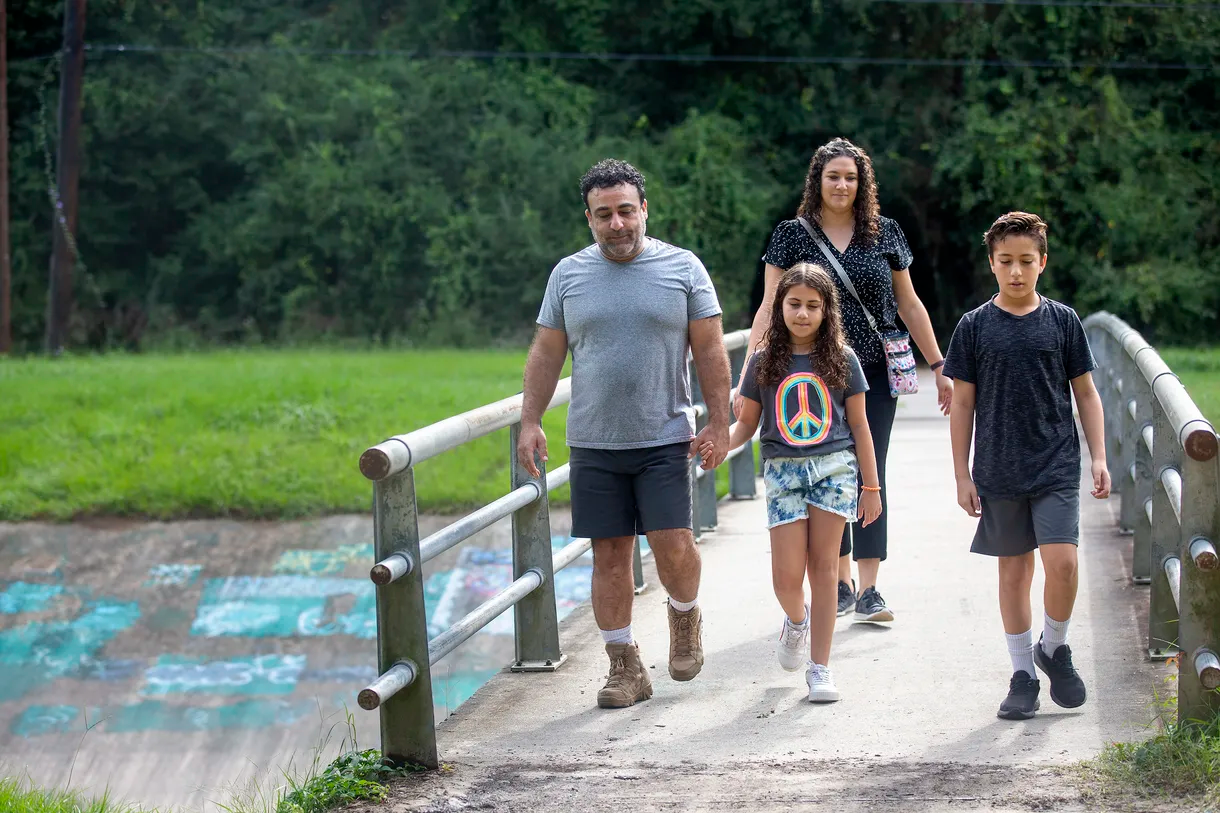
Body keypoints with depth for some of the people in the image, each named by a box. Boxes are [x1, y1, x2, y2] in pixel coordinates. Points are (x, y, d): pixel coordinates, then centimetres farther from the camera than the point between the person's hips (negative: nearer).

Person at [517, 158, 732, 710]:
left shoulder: (682, 268, 2)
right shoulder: (569, 275, 7)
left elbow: (710, 351, 2)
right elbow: (546, 354, 10)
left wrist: (719, 423, -4)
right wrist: (530, 421, 1)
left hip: (665, 438, -2)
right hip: (594, 442, 2)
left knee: (672, 545, -10)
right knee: (610, 555, 2)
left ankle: (685, 614, 21)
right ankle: (625, 667, 11)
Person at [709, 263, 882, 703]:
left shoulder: (842, 360, 3)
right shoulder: (763, 362, 4)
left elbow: (858, 424, 7)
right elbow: (746, 422, 9)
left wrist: (871, 487, 6)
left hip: (834, 467, 0)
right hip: (782, 471, 0)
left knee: (823, 566, -1)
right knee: (786, 576, -5)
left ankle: (820, 667, 6)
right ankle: (796, 620, 31)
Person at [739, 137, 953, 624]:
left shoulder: (884, 233, 5)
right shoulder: (793, 235, 0)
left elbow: (909, 305, 12)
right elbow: (770, 308, -3)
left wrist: (939, 367, 11)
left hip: (874, 374, 1)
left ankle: (867, 589, 1)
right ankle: (840, 583, 16)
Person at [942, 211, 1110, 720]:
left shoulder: (1062, 321, 3)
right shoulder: (975, 326, 1)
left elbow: (1085, 393, 8)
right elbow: (962, 404, 5)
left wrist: (1099, 459, 2)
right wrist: (963, 475, 2)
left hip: (1057, 466, 0)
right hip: (1000, 472, 1)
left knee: (1061, 560, -14)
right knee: (1013, 569, 6)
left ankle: (1054, 648, 10)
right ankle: (1023, 674, 16)